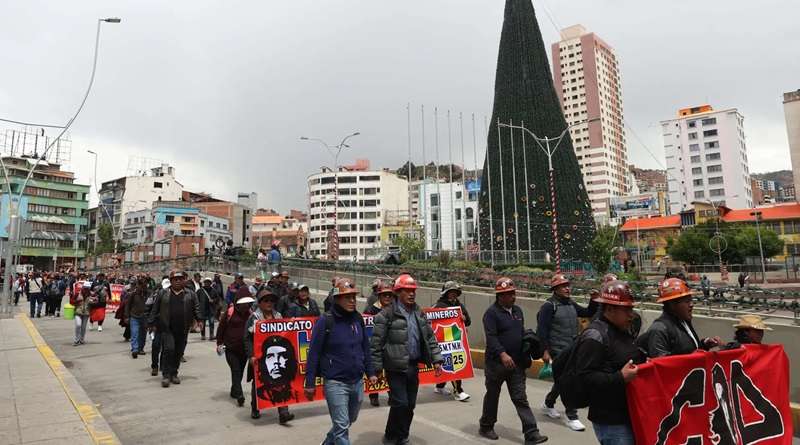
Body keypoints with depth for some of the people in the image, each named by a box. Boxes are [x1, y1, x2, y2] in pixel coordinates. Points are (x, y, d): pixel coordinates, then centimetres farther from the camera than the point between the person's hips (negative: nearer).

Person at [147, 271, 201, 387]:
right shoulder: (163, 294, 4)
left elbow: (196, 308, 7)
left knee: (179, 352, 9)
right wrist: (152, 323, 3)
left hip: (182, 330, 2)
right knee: (168, 349, -12)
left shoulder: (190, 294, 6)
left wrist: (199, 319, -6)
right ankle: (166, 375, 0)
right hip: (167, 329, -2)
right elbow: (155, 309, 7)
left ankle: (174, 373, 24)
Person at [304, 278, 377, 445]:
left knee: (350, 420, 23)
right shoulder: (325, 321, -13)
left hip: (357, 381, 6)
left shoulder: (358, 319, 3)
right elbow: (314, 354, -10)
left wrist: (370, 372, 12)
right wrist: (310, 383, -9)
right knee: (342, 426, -4)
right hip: (335, 383, -6)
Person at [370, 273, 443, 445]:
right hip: (396, 368, -6)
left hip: (414, 367, 6)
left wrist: (436, 359, 5)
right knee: (400, 403, -5)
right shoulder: (387, 314, -11)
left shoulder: (419, 314, 9)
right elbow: (376, 343, -11)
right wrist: (376, 369, -12)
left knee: (410, 405, 12)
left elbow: (430, 338, 13)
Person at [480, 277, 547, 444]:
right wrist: (502, 354, -35)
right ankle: (486, 427, 29)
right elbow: (491, 337, -23)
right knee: (492, 396, 11)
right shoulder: (491, 313, -13)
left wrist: (525, 356, 14)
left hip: (516, 363, 5)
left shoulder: (517, 311, 10)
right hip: (496, 363, -5)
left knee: (521, 399, 5)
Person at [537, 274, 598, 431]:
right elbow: (542, 330, -15)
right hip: (558, 351, -8)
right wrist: (545, 351, -18)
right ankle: (571, 417, 6)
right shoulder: (549, 306, -13)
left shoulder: (571, 304, 10)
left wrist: (594, 301, 0)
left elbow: (588, 313, 17)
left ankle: (548, 405, 37)